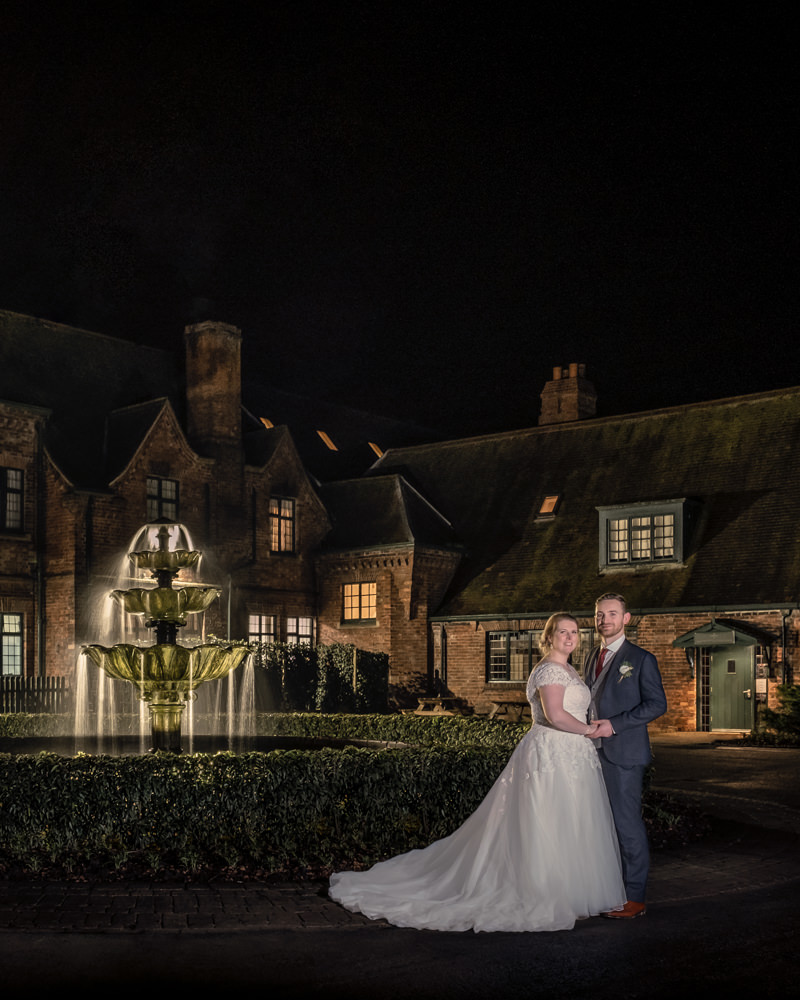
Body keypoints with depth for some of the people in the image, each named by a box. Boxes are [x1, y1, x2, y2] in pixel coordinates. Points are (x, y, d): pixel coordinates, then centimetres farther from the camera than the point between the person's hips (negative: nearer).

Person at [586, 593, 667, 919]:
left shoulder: (641, 659, -5)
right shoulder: (592, 657, 16)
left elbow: (657, 703, -10)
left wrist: (615, 724, -16)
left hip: (623, 754, -7)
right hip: (594, 752, 7)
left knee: (628, 824, -3)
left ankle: (635, 897, 5)